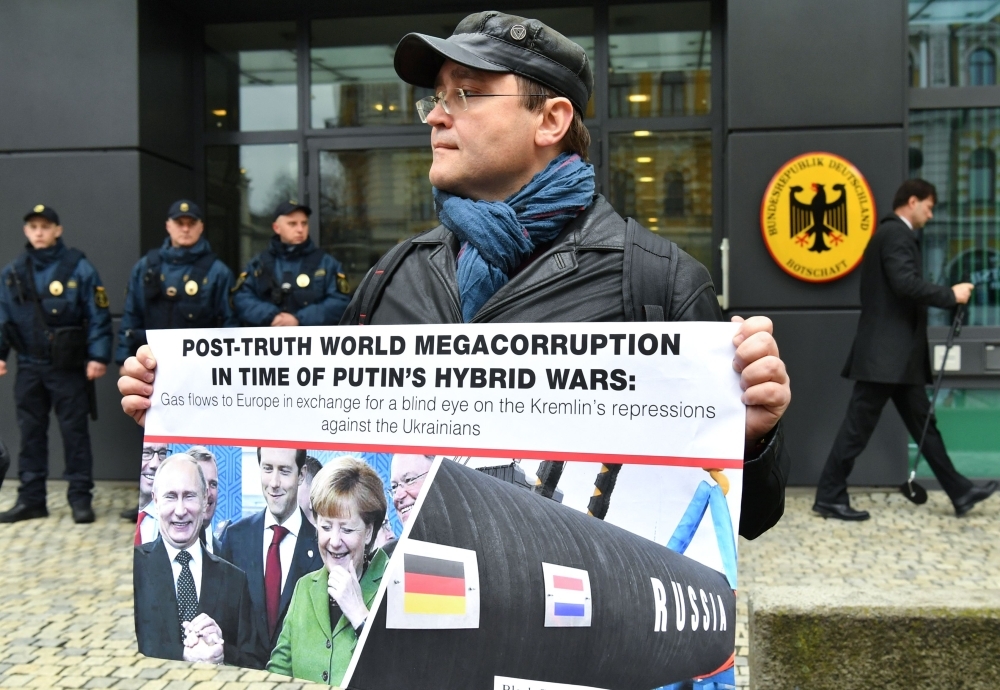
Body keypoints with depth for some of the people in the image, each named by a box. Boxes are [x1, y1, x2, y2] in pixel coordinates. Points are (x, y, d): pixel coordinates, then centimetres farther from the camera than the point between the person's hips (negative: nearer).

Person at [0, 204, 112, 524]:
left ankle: (80, 497, 10)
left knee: (74, 432, 2)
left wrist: (98, 356, -14)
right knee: (31, 433, 11)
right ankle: (31, 498, 21)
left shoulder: (79, 268, -5)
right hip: (29, 367, 4)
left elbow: (98, 316, -7)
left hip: (69, 367, -4)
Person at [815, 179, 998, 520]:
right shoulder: (896, 234, -11)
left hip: (896, 351, 11)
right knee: (858, 426, -5)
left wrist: (944, 297, 15)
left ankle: (959, 492, 21)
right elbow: (907, 284, -23)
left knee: (922, 422, 13)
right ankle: (829, 497, 2)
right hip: (885, 351, -11)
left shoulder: (893, 233, 21)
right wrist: (951, 295, -13)